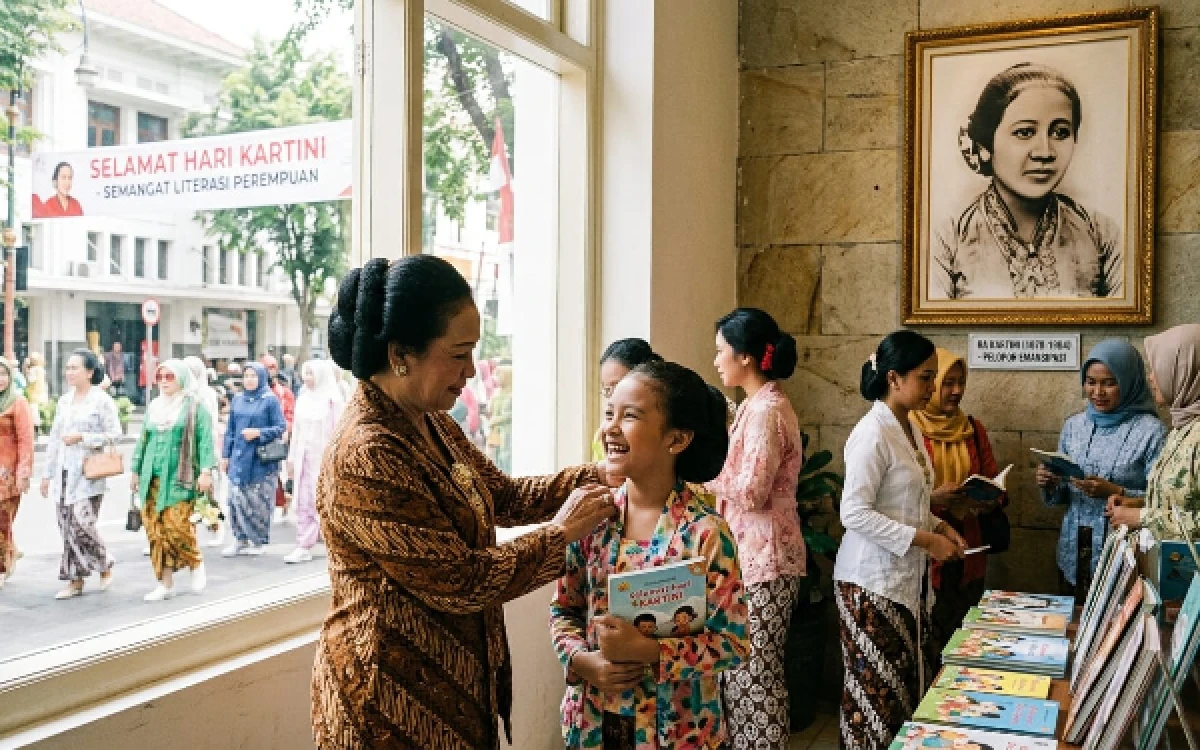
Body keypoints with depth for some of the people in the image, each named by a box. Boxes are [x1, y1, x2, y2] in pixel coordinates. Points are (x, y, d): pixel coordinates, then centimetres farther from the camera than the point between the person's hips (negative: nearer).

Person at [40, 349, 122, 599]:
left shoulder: (102, 400, -4)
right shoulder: (64, 400, 14)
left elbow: (114, 434, -8)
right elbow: (54, 438, 17)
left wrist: (82, 437, -15)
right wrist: (47, 473, 16)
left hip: (88, 474, -6)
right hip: (63, 473, 6)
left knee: (81, 523, -12)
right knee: (67, 527, 5)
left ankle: (105, 565, 11)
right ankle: (75, 581, 12)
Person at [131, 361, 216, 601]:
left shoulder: (195, 406, 0)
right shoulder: (154, 407, 17)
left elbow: (205, 440, -6)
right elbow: (143, 440, 23)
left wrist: (205, 471, -15)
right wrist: (135, 470, 21)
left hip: (179, 477, -6)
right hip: (152, 478, 6)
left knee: (176, 526, -13)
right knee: (155, 530, 1)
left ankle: (196, 563, 14)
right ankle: (166, 583, 9)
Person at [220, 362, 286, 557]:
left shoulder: (270, 400, -3)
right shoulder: (238, 400, 12)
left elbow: (281, 427, -5)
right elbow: (230, 429, 16)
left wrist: (258, 432, -16)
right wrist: (225, 455, 12)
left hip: (261, 460, -4)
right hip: (239, 458, 5)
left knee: (259, 502, 0)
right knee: (236, 499, 3)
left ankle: (258, 541, 12)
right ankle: (240, 539, 13)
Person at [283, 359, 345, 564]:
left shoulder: (332, 400, -7)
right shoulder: (303, 399, 11)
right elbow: (297, 430, 16)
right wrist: (292, 457, 14)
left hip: (323, 457, -6)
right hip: (304, 457, 6)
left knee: (317, 500, -3)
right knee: (303, 502, 3)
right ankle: (304, 545, 6)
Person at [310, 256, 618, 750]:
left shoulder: (432, 424, 3)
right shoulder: (365, 455, -27)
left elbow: (505, 496, 12)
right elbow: (461, 582, -25)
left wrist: (594, 475, 0)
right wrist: (561, 534, -14)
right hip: (393, 695, -9)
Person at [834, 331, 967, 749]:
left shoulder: (909, 429, 10)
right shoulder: (872, 434, -18)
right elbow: (854, 514, -22)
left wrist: (939, 526, 4)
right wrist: (924, 540, -20)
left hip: (908, 576, 9)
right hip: (873, 580, -8)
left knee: (908, 684, 12)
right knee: (876, 690, 2)